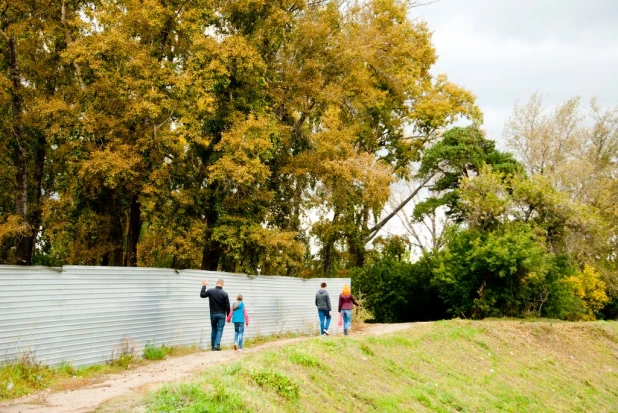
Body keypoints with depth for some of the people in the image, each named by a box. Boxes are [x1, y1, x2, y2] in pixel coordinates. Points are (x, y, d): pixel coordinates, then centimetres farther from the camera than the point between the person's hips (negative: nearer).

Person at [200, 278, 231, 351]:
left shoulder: (210, 291, -5)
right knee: (220, 330, 1)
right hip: (221, 315, -3)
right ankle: (217, 345, -10)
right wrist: (228, 316, 4)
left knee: (214, 329, 14)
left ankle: (213, 346, 15)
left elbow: (202, 295, 12)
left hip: (213, 314, 3)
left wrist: (204, 286, 21)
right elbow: (227, 307, -7)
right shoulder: (224, 294, -10)